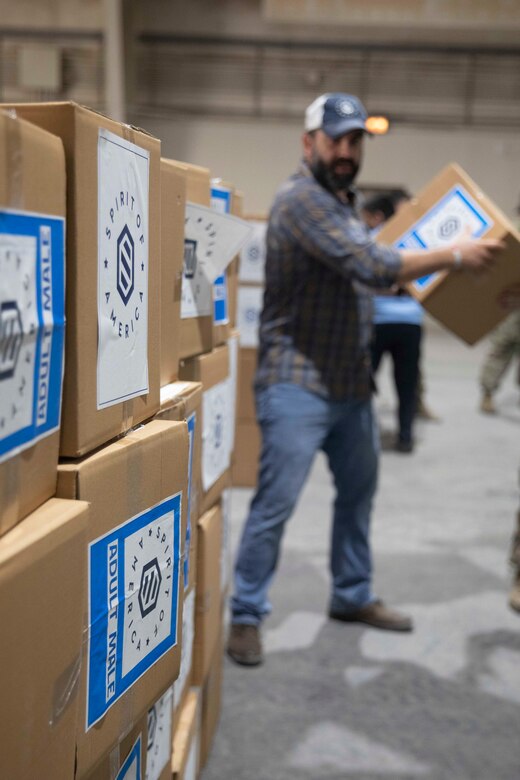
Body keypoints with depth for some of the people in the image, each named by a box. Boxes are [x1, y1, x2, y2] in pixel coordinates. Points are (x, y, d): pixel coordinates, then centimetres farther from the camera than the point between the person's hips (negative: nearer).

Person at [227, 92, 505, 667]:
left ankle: (352, 597, 34)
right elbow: (371, 266, -23)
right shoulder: (301, 199, -14)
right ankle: (245, 615, 9)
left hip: (351, 383, 9)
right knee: (275, 504, -5)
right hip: (298, 384, -9)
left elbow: (371, 272, 17)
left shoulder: (343, 203, 16)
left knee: (358, 492, 18)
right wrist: (454, 256, -16)